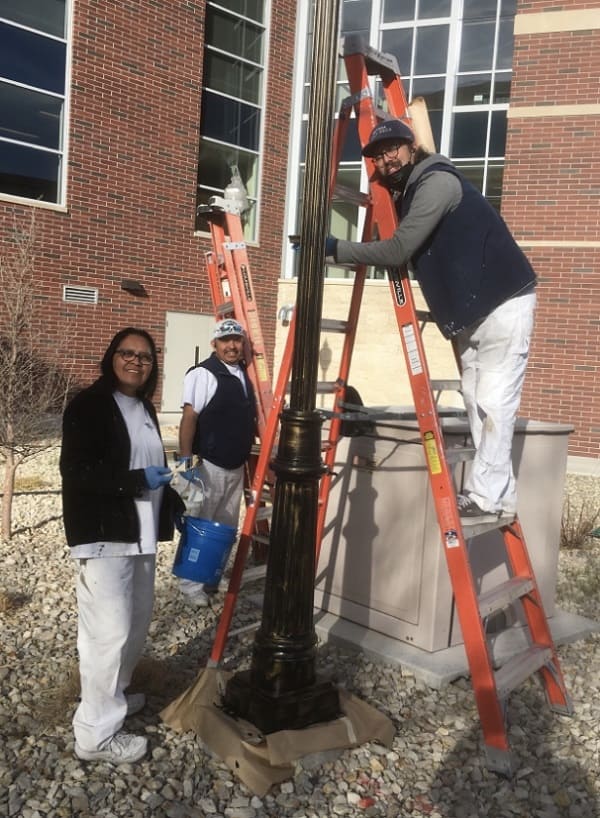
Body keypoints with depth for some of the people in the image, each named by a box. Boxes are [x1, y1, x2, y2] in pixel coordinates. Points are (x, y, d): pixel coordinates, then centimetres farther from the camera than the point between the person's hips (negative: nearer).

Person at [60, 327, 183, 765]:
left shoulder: (145, 408, 14)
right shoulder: (88, 405, -11)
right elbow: (76, 471, -19)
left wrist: (173, 504, 13)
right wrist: (139, 481, -22)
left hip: (141, 533, 9)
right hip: (103, 535, -9)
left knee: (137, 621, 17)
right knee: (110, 630, -6)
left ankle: (113, 693, 38)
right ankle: (96, 733, 9)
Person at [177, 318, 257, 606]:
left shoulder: (245, 375, 10)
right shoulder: (203, 374, -14)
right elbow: (189, 419, -19)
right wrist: (186, 460, -24)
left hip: (236, 466, 8)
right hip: (209, 466, -8)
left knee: (227, 528, 17)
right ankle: (191, 584, 15)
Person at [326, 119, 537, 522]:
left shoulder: (437, 181, -16)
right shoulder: (408, 193, 14)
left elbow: (398, 251, -25)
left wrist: (335, 248, -21)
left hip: (505, 302, -10)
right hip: (471, 310, 10)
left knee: (493, 400, -9)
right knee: (477, 399, 9)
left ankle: (487, 497, -4)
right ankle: (498, 493, 16)